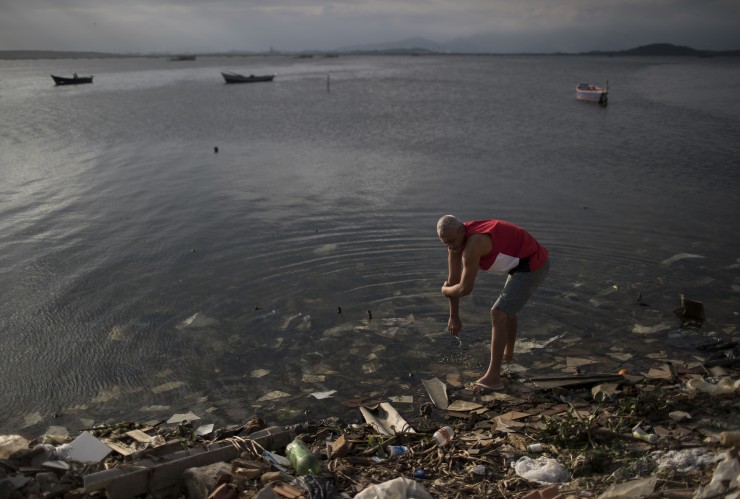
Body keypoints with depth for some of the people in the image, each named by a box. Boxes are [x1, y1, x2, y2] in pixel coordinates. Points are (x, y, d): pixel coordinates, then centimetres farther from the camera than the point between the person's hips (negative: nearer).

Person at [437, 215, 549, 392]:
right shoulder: (455, 239, -1)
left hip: (533, 267, -10)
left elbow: (465, 288, -28)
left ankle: (493, 377, -9)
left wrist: (445, 290, -5)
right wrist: (454, 317, 11)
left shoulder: (472, 244, -31)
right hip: (526, 263, 10)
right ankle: (508, 353, 51)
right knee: (507, 307, 28)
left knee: (498, 314, -13)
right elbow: (453, 280, 5)